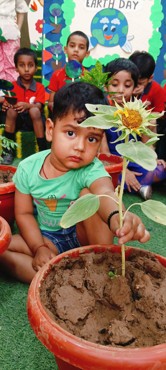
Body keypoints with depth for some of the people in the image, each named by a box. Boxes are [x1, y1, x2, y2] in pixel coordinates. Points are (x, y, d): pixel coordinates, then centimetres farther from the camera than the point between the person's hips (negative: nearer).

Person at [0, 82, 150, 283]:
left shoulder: (91, 170, -24)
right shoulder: (28, 168, -14)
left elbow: (105, 193, -47)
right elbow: (24, 213, -4)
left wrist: (116, 217, -71)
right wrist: (39, 248, -16)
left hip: (83, 236, -2)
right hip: (47, 238, 3)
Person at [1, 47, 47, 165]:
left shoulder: (39, 87, 0)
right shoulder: (12, 86, 3)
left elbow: (38, 106, -14)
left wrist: (27, 106, -37)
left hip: (34, 120, -1)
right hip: (17, 120, 1)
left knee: (34, 111, -33)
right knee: (11, 110, -30)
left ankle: (43, 149, -28)